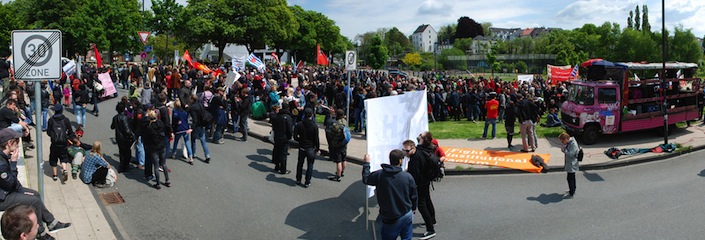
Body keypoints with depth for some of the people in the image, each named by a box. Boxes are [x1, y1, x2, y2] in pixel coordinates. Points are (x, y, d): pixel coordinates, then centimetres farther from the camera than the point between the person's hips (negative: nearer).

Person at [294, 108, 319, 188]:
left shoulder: (299, 125, -8)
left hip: (302, 148, 2)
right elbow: (316, 139, -11)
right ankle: (307, 182, 13)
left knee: (300, 164, 20)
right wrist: (318, 149, 1)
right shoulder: (314, 126, -15)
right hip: (311, 149, -2)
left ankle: (298, 180, 30)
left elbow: (295, 137, -5)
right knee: (310, 166, 9)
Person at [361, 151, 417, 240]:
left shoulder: (380, 174, -15)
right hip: (407, 215, 1)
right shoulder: (408, 177, -12)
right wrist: (414, 208, 21)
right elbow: (414, 195, 1)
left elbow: (365, 179, 3)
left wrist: (366, 163, 16)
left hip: (390, 219, -1)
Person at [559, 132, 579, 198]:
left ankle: (571, 194, 7)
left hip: (572, 165, -10)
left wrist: (564, 149, -18)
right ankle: (572, 190, 36)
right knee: (572, 177, 22)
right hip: (570, 164, 10)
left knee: (570, 178, -2)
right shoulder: (569, 143, 4)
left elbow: (570, 154, -27)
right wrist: (563, 149, -3)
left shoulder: (573, 144, -25)